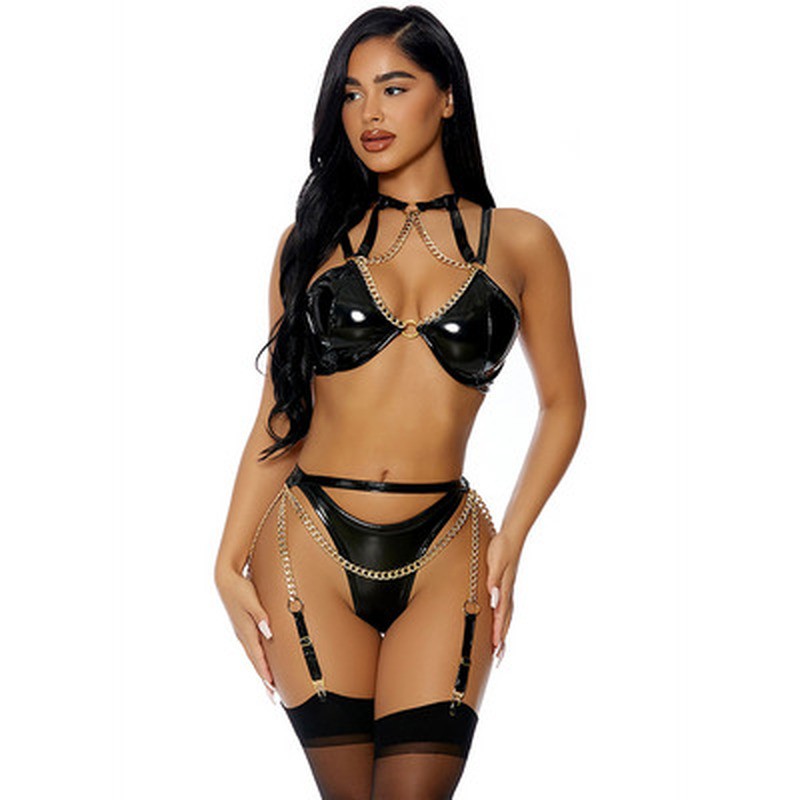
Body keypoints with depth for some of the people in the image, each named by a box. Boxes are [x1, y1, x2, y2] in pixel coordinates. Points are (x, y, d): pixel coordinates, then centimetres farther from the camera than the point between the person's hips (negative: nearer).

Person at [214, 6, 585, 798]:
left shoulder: (518, 242, 5)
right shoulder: (312, 238, 7)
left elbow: (562, 404, 11)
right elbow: (279, 417, 7)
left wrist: (510, 539, 0)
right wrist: (229, 562, 1)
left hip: (444, 555, 0)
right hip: (310, 545, 1)